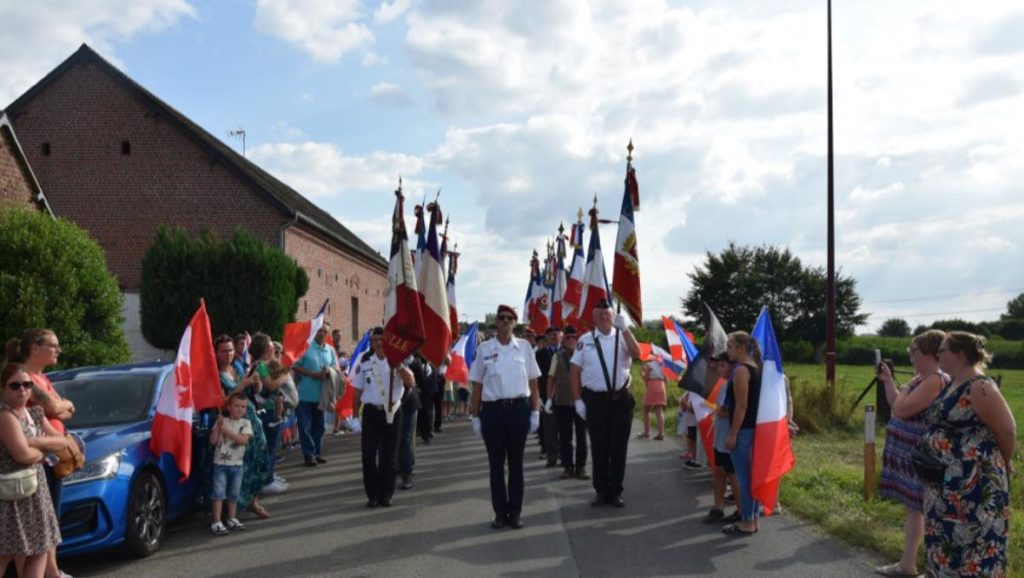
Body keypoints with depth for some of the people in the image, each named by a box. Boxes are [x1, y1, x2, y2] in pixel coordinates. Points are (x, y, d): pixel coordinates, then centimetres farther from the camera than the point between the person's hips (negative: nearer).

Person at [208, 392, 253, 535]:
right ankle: (216, 523, -5)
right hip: (220, 463, -2)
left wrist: (226, 431, -19)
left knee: (234, 494, 13)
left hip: (236, 464, 2)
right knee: (219, 494, -6)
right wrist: (218, 426, -15)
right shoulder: (222, 421, 0)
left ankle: (232, 519, 26)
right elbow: (212, 440, -6)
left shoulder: (246, 423, 1)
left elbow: (243, 440, -16)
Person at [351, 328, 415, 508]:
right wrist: (355, 415, 2)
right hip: (371, 412, 0)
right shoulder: (364, 363, 4)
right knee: (369, 455, 0)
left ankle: (386, 495, 16)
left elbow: (411, 383, -13)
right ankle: (372, 495, 12)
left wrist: (398, 364, -22)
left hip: (392, 412, 0)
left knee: (389, 456, 5)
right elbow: (358, 391, 6)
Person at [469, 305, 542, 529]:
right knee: (496, 464, 6)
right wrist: (475, 416, 3)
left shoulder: (524, 347, 5)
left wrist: (535, 412, 2)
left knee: (516, 462, 7)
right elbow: (477, 385, 6)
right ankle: (500, 512, 17)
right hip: (492, 410, 0)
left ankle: (515, 511, 17)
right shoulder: (484, 348, 3)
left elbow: (533, 383, 7)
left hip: (519, 408, 0)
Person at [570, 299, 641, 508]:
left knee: (618, 447, 7)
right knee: (599, 447, 8)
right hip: (595, 399, 0)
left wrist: (624, 328, -23)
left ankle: (616, 492, 19)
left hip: (620, 399, 0)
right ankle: (601, 491, 19)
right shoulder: (585, 340, 2)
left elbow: (636, 354, -18)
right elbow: (575, 371, 3)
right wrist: (578, 400, -2)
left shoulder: (622, 337, 3)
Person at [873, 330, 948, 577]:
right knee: (912, 506, 15)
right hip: (910, 453, 10)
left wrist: (907, 386, -9)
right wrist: (887, 381, 9)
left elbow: (901, 409, -25)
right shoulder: (922, 379, 11)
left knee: (926, 510, -2)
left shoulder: (936, 380, -21)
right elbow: (896, 407, 17)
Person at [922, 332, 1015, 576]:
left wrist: (996, 466, 0)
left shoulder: (979, 388, -17)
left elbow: (1007, 431, -14)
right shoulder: (951, 386, 10)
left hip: (974, 483, -9)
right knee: (947, 542, 17)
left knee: (973, 546, 1)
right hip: (946, 483, 9)